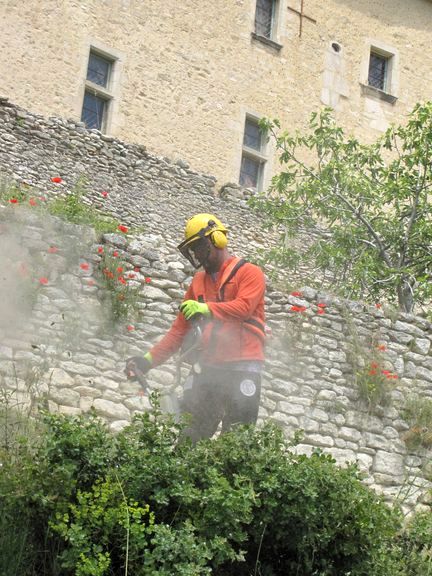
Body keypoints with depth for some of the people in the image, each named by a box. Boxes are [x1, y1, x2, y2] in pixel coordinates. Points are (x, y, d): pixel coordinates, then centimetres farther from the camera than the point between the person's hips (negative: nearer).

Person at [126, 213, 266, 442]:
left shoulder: (249, 273, 4)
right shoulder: (198, 282, 21)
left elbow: (244, 306, -16)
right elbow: (180, 328, 18)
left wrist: (206, 309, -24)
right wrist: (150, 359, 10)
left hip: (242, 367, -5)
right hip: (207, 368, 6)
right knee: (190, 434, -1)